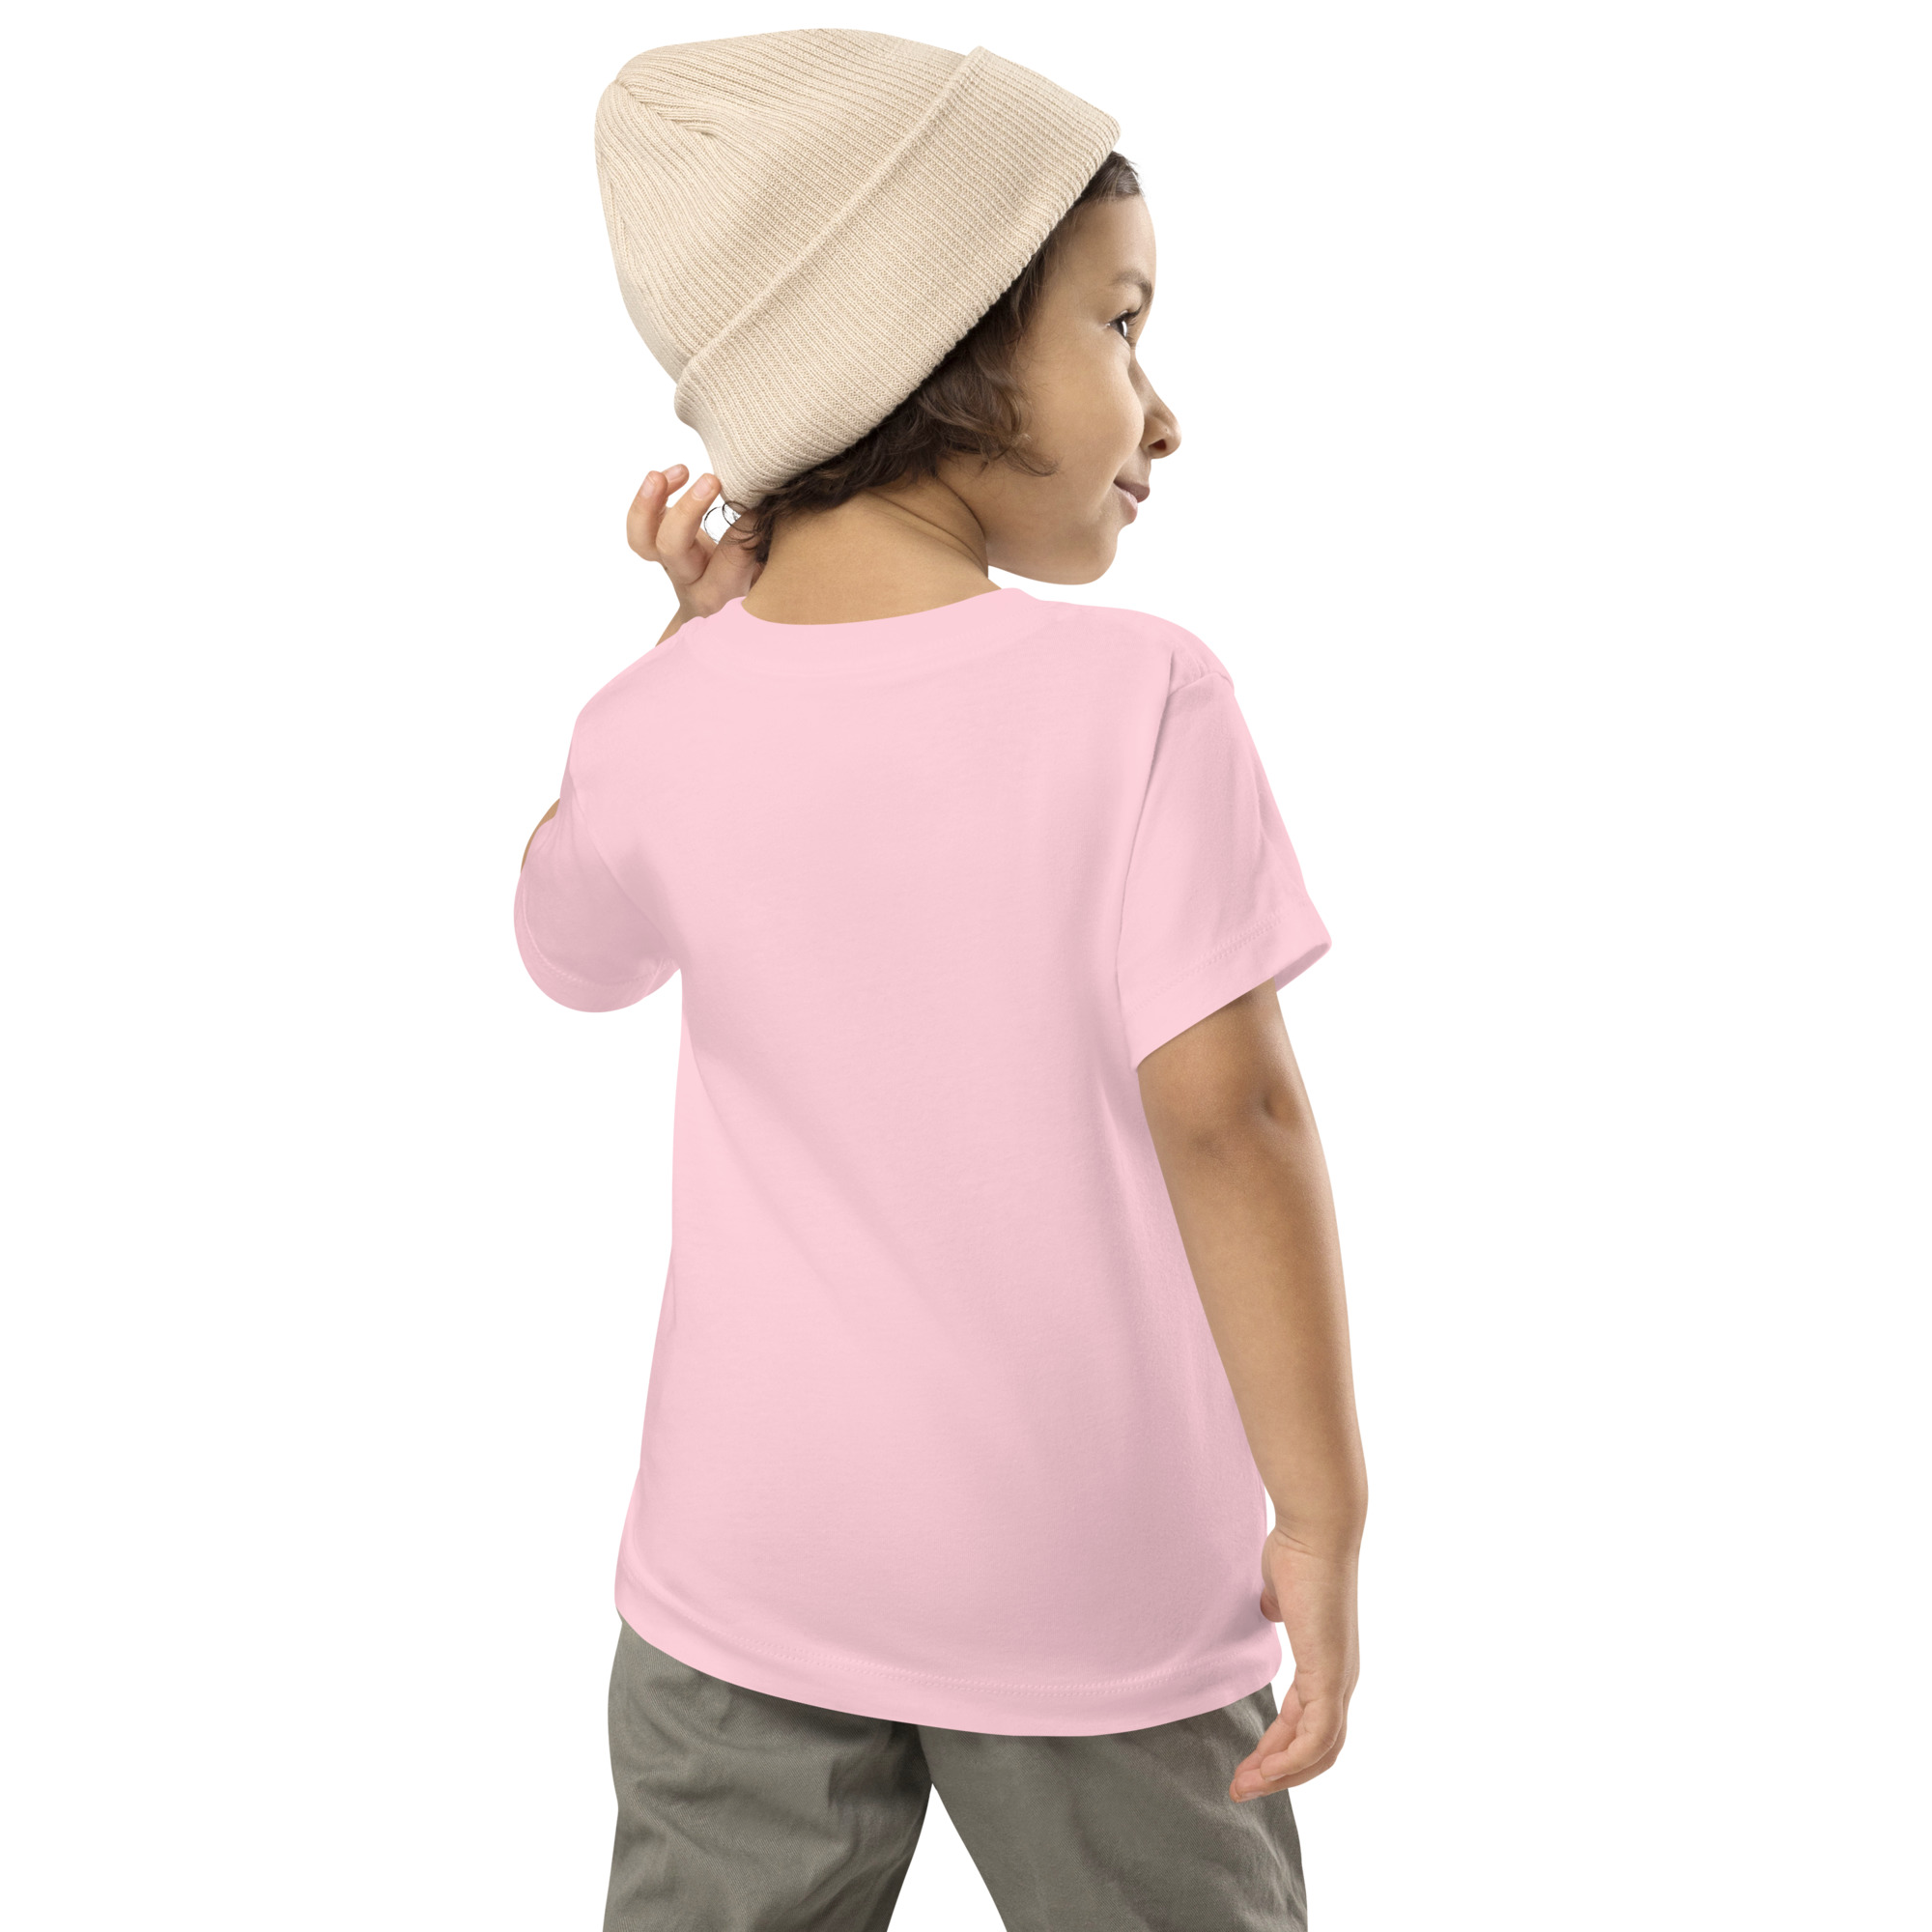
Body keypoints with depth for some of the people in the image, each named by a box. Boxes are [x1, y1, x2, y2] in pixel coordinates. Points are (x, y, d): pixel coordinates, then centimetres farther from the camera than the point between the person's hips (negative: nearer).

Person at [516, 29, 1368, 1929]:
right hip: (1093, 1586, -2)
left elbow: (572, 951, 13)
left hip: (748, 1567, 3)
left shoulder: (662, 727, -8)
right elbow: (1225, 1110, -20)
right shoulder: (1133, 695, -19)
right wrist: (1321, 1518, -11)